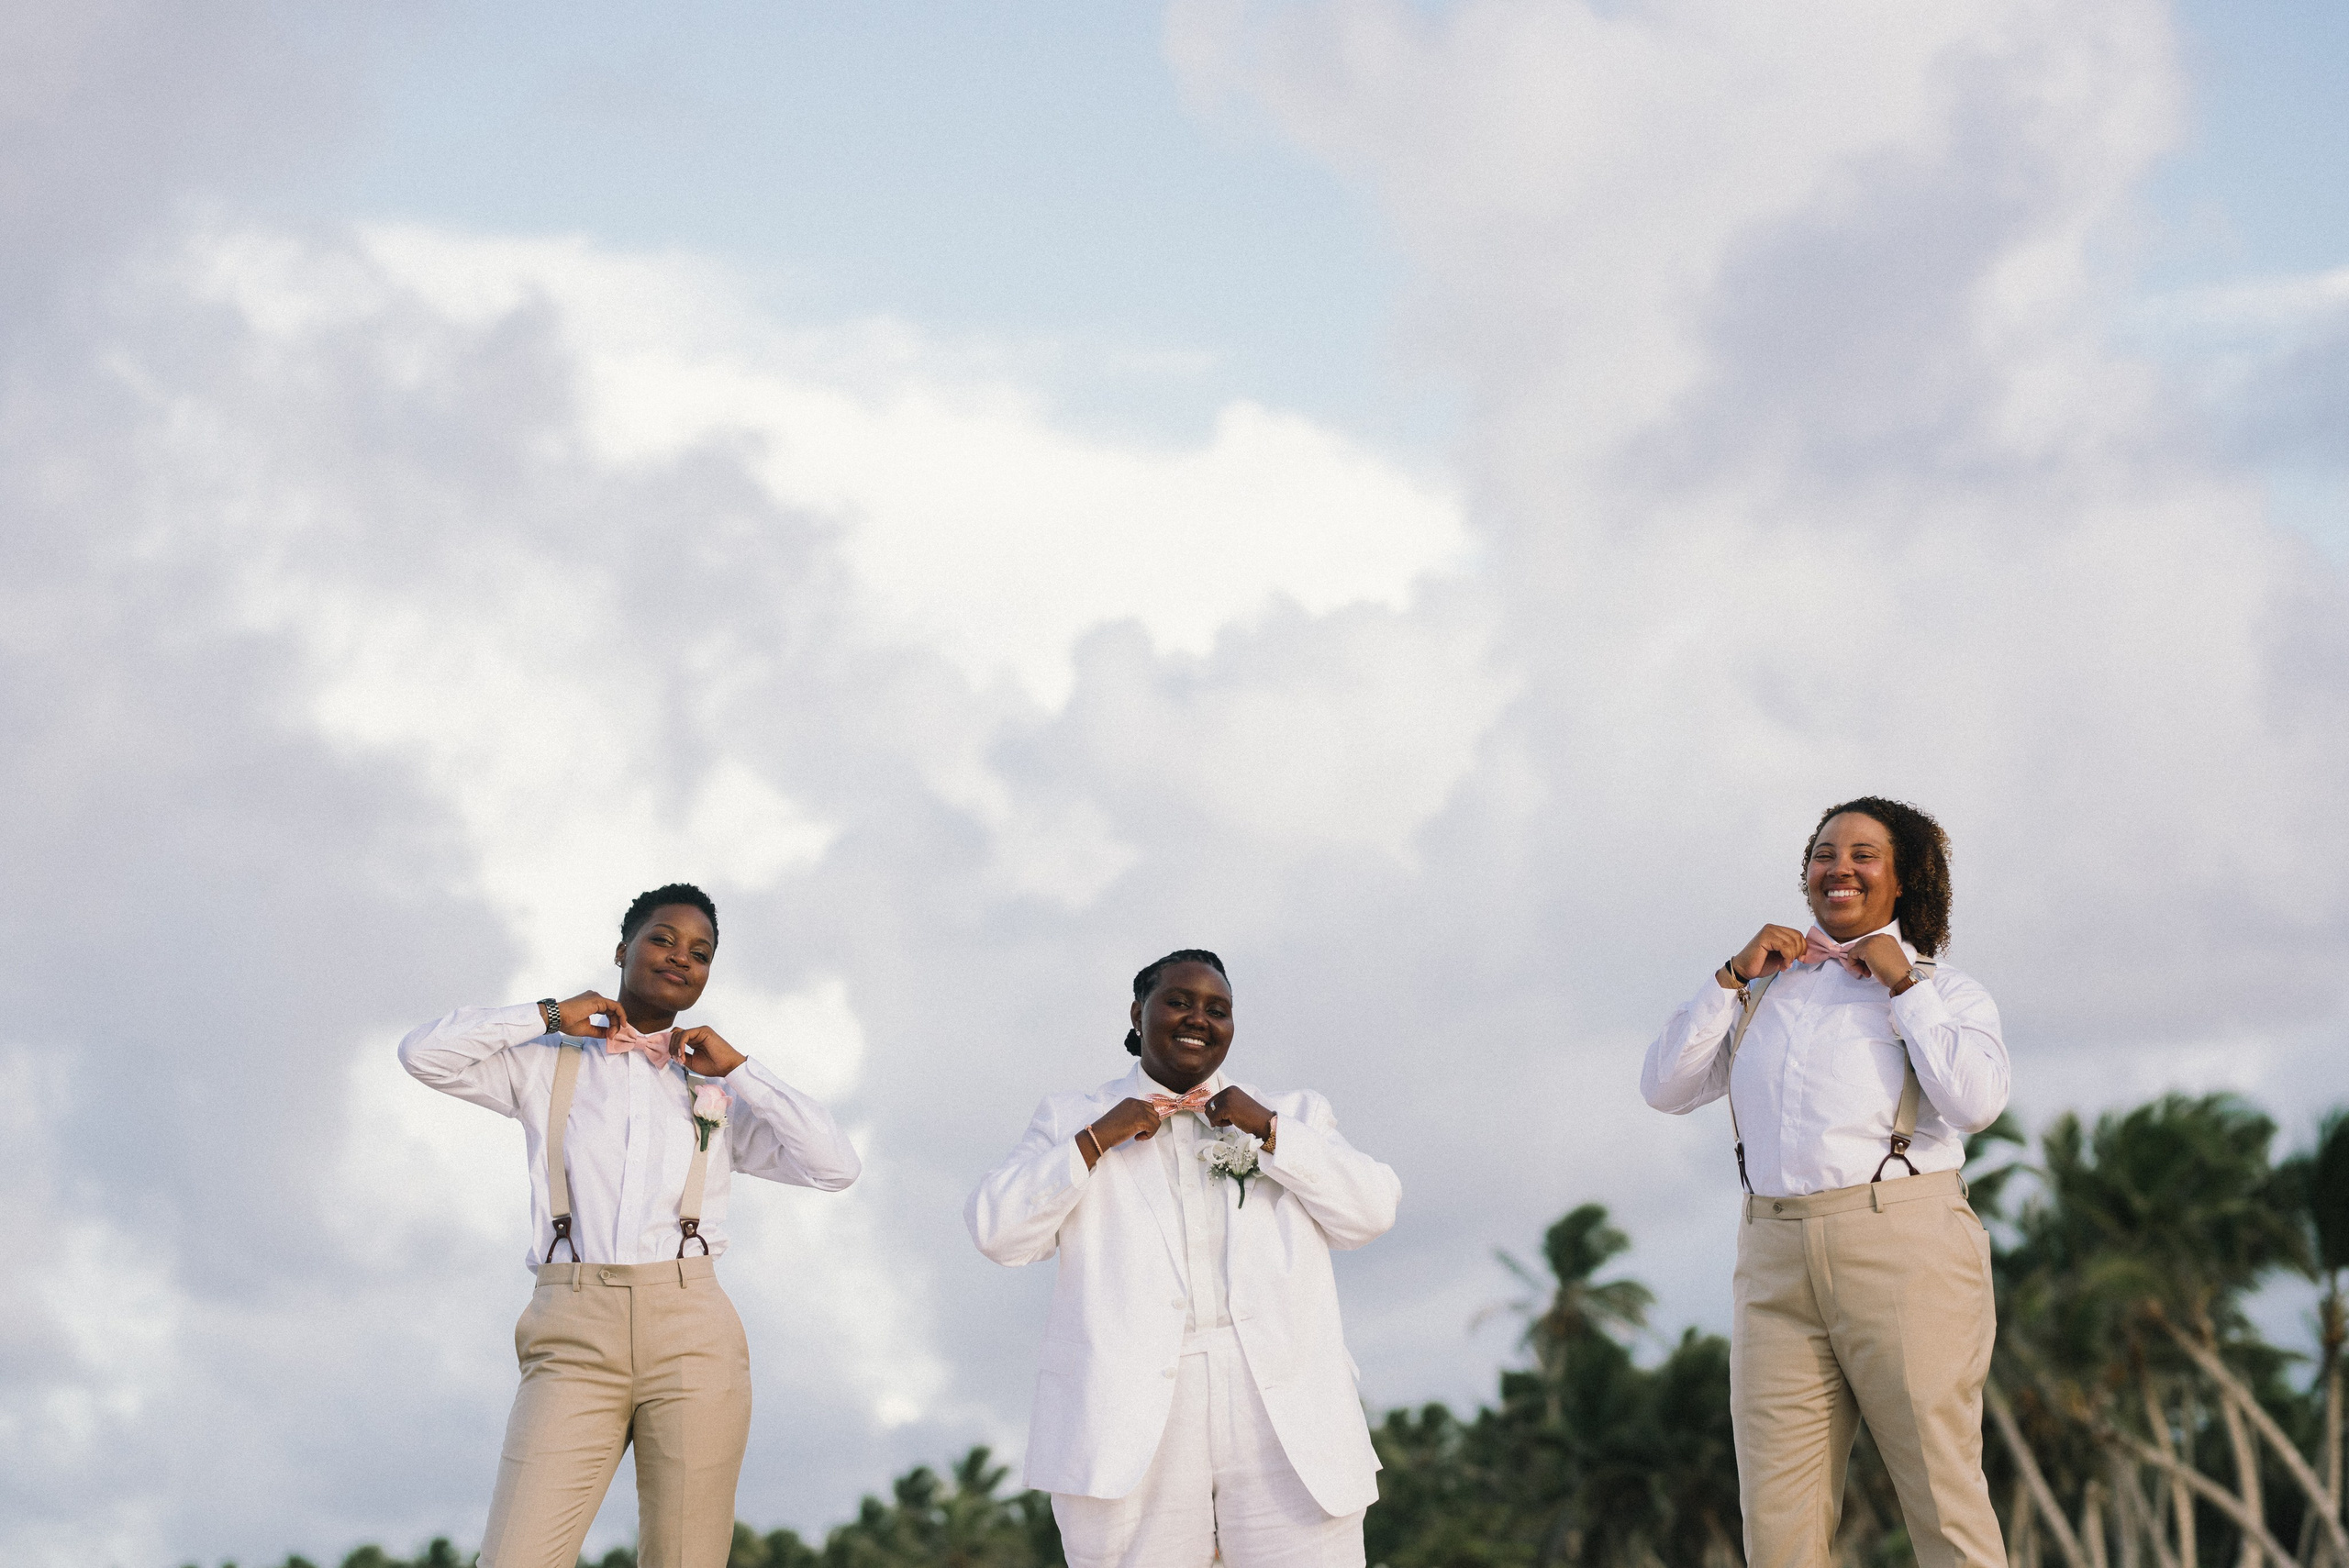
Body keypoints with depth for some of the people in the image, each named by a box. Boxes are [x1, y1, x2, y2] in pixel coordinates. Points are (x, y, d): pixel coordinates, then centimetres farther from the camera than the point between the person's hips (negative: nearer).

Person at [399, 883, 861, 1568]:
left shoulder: (718, 1094, 20)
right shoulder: (548, 1067, 17)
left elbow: (836, 1167, 9)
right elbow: (422, 1054, 4)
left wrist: (738, 1069, 8)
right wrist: (548, 1015, 7)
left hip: (692, 1337, 1)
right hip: (574, 1339, -1)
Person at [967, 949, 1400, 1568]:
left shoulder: (1291, 1115, 21)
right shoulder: (1071, 1120, 17)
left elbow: (1371, 1212, 6)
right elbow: (999, 1231, 4)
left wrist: (1268, 1130, -2)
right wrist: (1096, 1140, -3)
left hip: (1286, 1407, 1)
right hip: (1130, 1418, -1)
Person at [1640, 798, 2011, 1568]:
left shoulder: (1947, 991, 11)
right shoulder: (1764, 989, 22)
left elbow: (1976, 1101, -8)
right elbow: (1665, 1087, 14)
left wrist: (1903, 985, -2)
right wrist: (1733, 977, 8)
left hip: (1903, 1251, -3)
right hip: (1776, 1259, 3)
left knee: (1944, 1498, -5)